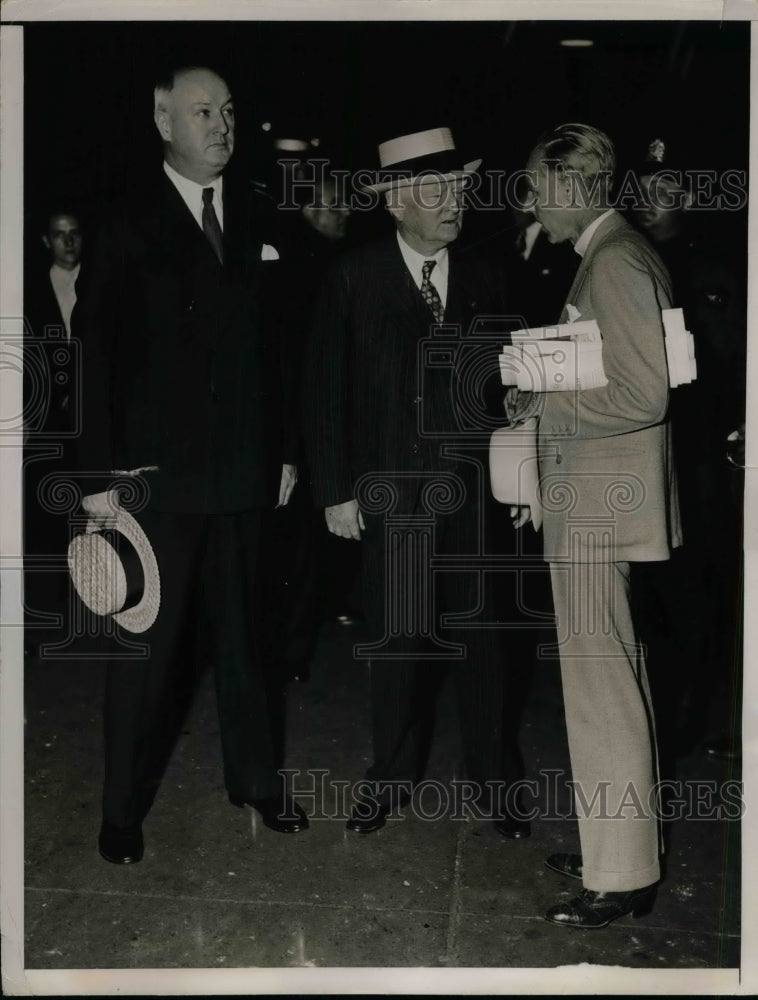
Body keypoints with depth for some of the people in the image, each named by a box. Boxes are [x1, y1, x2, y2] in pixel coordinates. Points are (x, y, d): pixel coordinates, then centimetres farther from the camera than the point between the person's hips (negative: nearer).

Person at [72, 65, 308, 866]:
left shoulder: (254, 219, 7)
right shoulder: (129, 227, -3)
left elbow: (271, 342, 9)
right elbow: (97, 352, -6)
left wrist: (283, 448, 7)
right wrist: (99, 473, -11)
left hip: (242, 467, 3)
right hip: (158, 471, -3)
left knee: (238, 627, 14)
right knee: (147, 641, 4)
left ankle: (253, 778, 30)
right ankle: (124, 807, 18)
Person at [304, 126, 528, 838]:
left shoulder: (481, 279, 5)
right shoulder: (354, 279, -3)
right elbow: (325, 392, -2)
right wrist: (334, 491, -5)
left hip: (473, 491, 2)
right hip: (388, 497, -1)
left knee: (481, 641, 7)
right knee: (395, 643, 10)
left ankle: (492, 780, 25)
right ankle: (393, 776, 29)